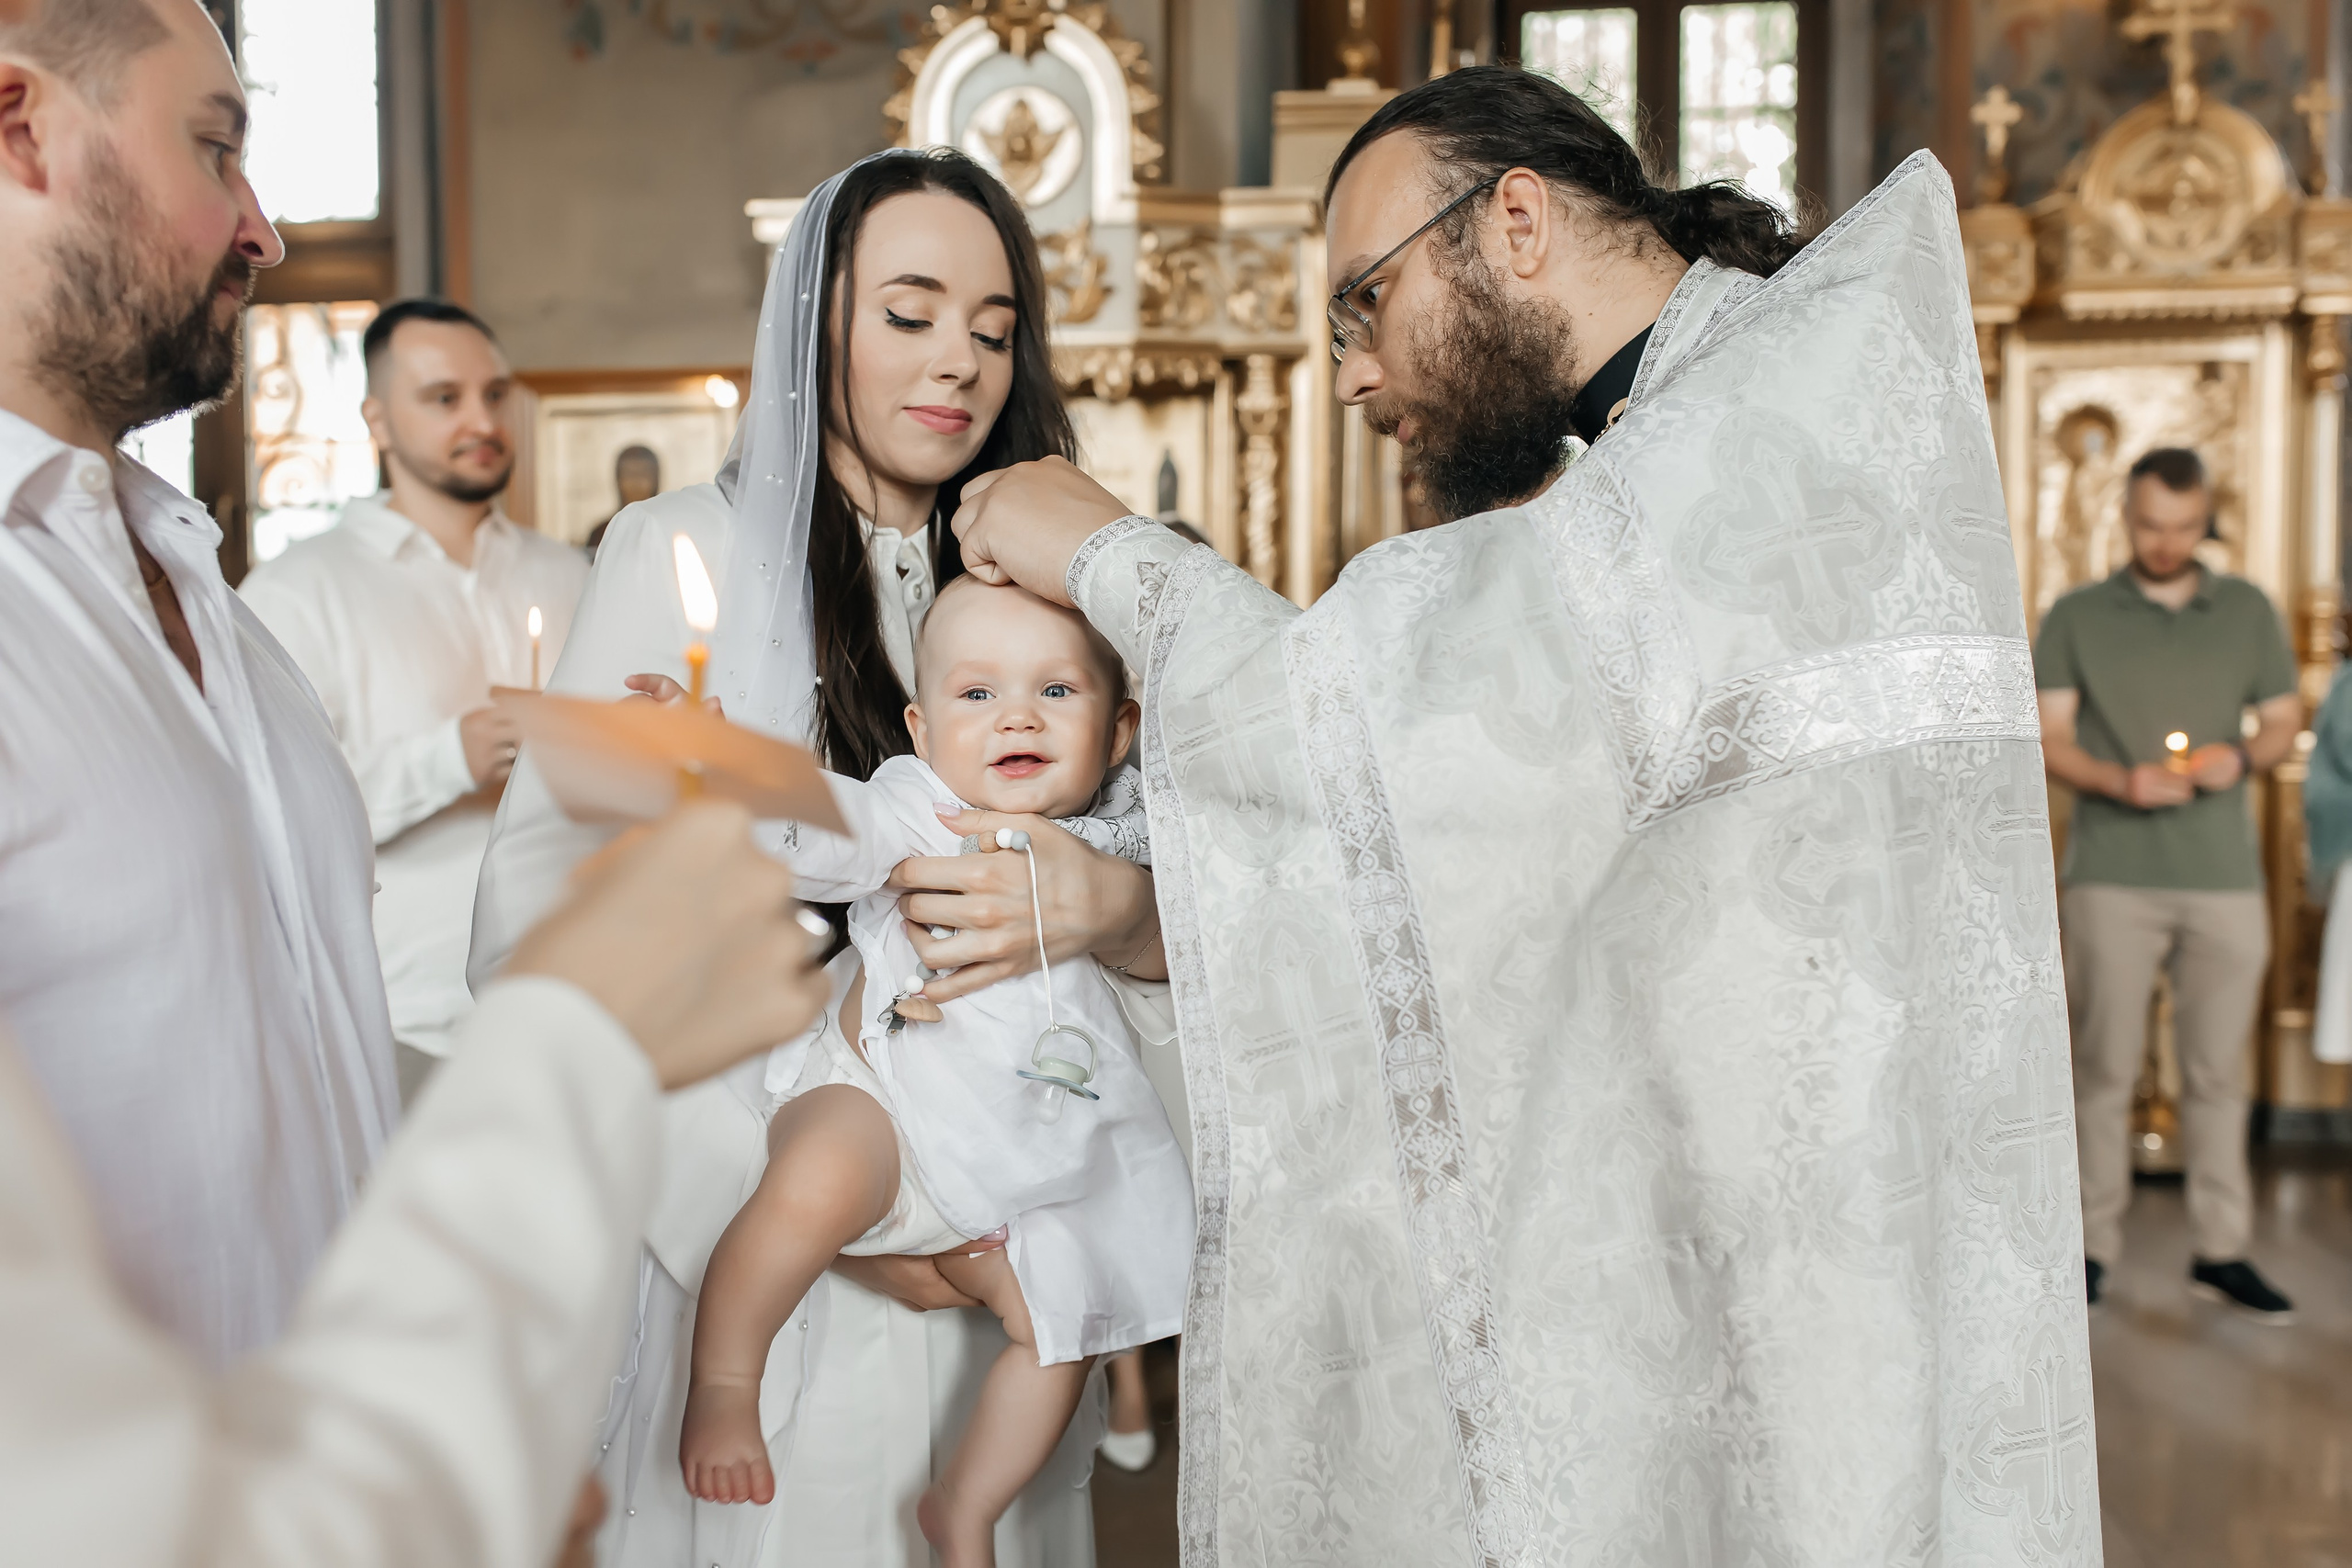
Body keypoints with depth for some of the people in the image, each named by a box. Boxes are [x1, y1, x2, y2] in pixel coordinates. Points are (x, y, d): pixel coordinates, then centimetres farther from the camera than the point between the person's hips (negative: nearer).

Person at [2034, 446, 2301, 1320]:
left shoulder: (2248, 612, 14)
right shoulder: (2076, 618, 7)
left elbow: (2284, 719, 16)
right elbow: (2048, 738, 3)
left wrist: (2242, 757, -6)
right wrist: (2122, 780, -15)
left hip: (2224, 876, 2)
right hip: (2111, 874, -2)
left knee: (2217, 1069, 5)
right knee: (2105, 1065, 0)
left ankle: (2221, 1251, 14)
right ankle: (2093, 1243, 9)